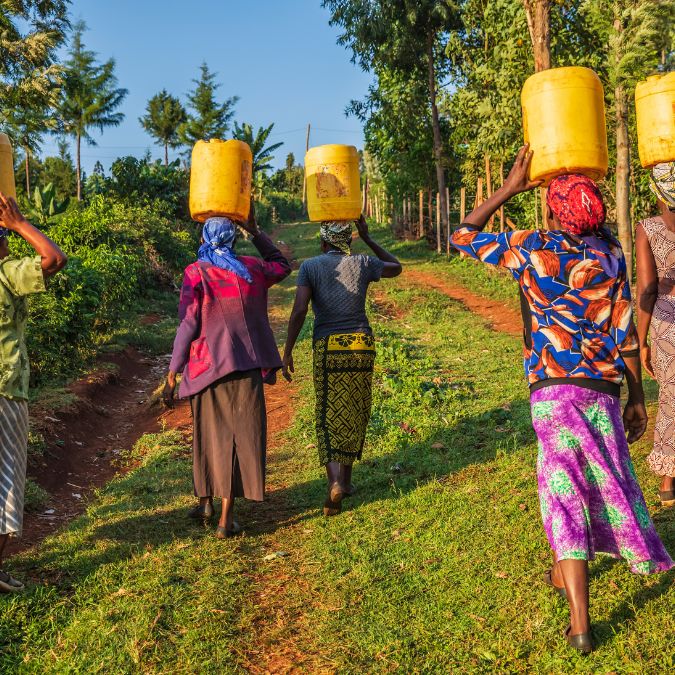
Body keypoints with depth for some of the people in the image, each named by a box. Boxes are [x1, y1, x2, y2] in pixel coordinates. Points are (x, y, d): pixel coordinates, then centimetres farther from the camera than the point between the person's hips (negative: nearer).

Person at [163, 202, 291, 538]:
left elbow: (188, 326, -9)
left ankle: (206, 501, 30)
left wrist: (172, 374, -3)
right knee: (240, 436, 5)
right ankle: (226, 517, 4)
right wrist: (255, 231, 25)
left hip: (208, 365, -1)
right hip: (247, 366, 1)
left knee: (209, 434, 17)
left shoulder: (196, 273, -6)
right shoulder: (252, 268, 4)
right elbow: (282, 265, 27)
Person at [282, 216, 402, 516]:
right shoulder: (362, 263, 5)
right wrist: (368, 238, 24)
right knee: (354, 414, 16)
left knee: (330, 417, 3)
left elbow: (299, 311, -12)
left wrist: (287, 352, -6)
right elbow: (396, 268, 25)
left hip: (329, 348, -2)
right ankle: (345, 478, 26)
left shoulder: (310, 266, -2)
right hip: (363, 345, 2)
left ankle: (335, 482, -16)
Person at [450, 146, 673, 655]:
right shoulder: (610, 253, 3)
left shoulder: (530, 249, -4)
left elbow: (463, 237, 8)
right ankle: (566, 570, 42)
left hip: (553, 389, -3)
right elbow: (625, 332, 3)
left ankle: (580, 623, -6)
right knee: (604, 476, 22)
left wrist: (510, 188, 9)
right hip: (604, 388, 3)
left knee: (565, 489, -2)